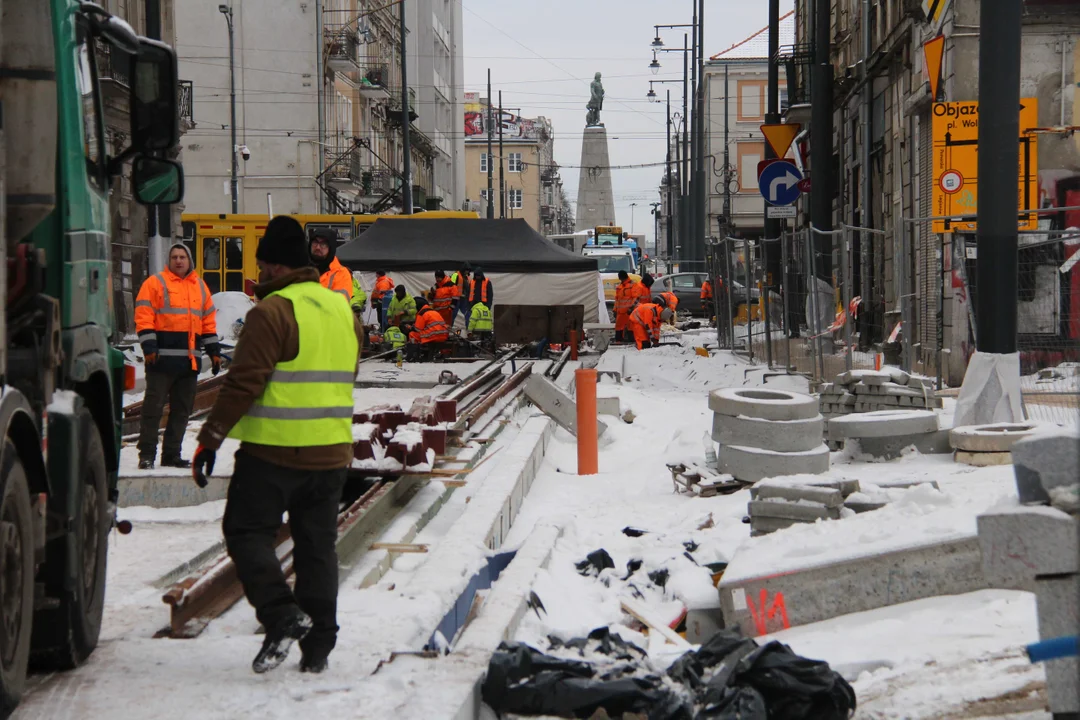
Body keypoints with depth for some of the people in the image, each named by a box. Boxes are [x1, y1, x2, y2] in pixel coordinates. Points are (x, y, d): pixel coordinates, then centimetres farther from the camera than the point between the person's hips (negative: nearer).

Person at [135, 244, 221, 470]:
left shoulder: (200, 286, 18)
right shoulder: (155, 283, 1)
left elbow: (208, 320, 22)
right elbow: (143, 316, -6)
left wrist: (214, 351, 16)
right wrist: (149, 347, -15)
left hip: (191, 359, 6)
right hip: (162, 357, -5)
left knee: (182, 409, 8)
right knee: (154, 406, -5)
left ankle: (172, 454, 16)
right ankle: (146, 454, 0)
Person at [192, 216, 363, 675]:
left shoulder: (272, 312, -13)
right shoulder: (344, 310, 12)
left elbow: (243, 382, -17)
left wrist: (211, 438, -13)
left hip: (273, 452, -7)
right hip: (331, 453, 7)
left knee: (248, 532, 5)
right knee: (317, 545, 13)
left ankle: (282, 616, -10)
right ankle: (317, 646, 13)